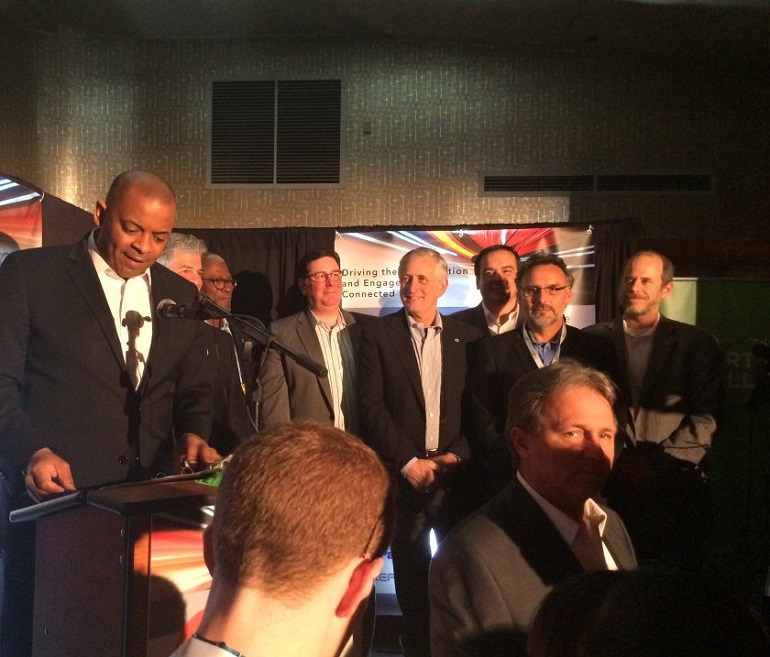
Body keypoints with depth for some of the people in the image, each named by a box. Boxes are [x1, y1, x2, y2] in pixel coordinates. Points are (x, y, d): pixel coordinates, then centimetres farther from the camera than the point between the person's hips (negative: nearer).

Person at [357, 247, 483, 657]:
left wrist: (456, 456, -8)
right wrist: (409, 461, -10)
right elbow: (371, 405, -5)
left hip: (456, 472, 1)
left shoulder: (467, 337, 7)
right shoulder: (378, 334, 2)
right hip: (403, 474, -1)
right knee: (411, 573, 8)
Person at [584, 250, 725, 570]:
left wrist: (657, 463, -10)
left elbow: (708, 416, -1)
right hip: (607, 485, 0)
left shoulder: (697, 344, 5)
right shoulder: (593, 339, 7)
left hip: (675, 487, 0)